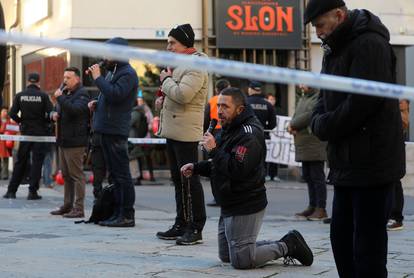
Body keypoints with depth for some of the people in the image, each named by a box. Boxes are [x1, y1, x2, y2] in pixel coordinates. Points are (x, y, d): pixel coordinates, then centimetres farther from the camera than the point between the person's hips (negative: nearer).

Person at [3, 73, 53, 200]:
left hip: (25, 131, 2)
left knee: (20, 161, 10)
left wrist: (21, 121, 10)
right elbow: (51, 113, -13)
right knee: (37, 162, 2)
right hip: (40, 132, -2)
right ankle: (32, 191, -2)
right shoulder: (43, 96, -7)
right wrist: (45, 122, 6)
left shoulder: (20, 95, 0)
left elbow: (12, 113, -6)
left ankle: (11, 190, 10)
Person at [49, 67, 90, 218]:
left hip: (75, 141, -10)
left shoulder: (82, 94, -10)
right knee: (66, 175, 14)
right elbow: (57, 111, 29)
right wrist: (54, 114, 7)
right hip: (63, 140, 10)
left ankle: (79, 208, -5)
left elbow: (74, 110, -28)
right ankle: (67, 205, 21)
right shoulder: (66, 93, 19)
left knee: (76, 175, -7)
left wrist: (60, 97, -20)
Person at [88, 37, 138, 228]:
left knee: (121, 174, -8)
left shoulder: (127, 74, -12)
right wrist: (96, 103, 11)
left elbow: (115, 95, -26)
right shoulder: (113, 72, 20)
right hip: (106, 130, 10)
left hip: (116, 132, -10)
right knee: (114, 174, 13)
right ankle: (118, 213, 19)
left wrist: (98, 78, -17)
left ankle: (127, 215, -6)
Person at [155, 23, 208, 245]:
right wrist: (164, 100, 11)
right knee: (178, 180, 14)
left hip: (185, 133, -10)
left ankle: (196, 228, -4)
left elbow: (183, 94, -26)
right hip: (172, 130, 10)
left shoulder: (195, 66, -13)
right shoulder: (179, 63, 19)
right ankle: (181, 225, 22)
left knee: (189, 180, -7)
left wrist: (165, 80, -10)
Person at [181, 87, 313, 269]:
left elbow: (237, 169, -30)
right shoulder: (230, 129, 14)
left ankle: (288, 246, 7)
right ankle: (286, 246, 19)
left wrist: (213, 150, -23)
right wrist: (196, 168, 8)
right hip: (229, 206, 11)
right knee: (226, 256, 18)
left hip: (245, 208, -11)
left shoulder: (249, 134, -20)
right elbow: (219, 166, 22)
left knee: (241, 261, -7)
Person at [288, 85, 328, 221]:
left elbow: (309, 116, -20)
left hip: (315, 147, -9)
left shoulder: (318, 98, -11)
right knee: (308, 177, 13)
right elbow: (295, 116, 16)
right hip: (304, 147, 9)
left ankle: (321, 209, -3)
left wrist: (292, 125, -6)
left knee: (317, 177, -6)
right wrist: (292, 127, -7)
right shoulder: (302, 99, 19)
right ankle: (312, 206, 21)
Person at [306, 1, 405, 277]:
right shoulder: (335, 49, 17)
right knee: (342, 238, 13)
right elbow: (325, 99, 20)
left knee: (368, 244, -6)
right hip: (347, 163, 10)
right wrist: (320, 121, -1)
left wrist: (324, 126, -11)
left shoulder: (370, 44, -14)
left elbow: (361, 102, -22)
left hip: (372, 163, -10)